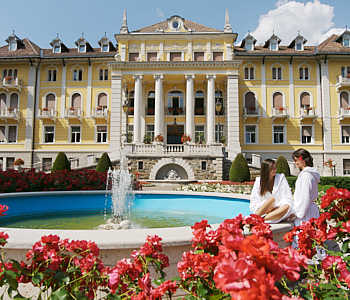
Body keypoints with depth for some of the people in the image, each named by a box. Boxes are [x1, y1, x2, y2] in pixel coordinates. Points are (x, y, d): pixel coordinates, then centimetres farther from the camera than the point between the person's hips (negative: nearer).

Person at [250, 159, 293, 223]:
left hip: (278, 211, 1)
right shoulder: (259, 181, 2)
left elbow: (288, 198, -3)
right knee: (271, 199, -30)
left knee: (286, 207, -32)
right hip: (264, 212, 0)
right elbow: (253, 199, 2)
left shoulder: (281, 177, 2)